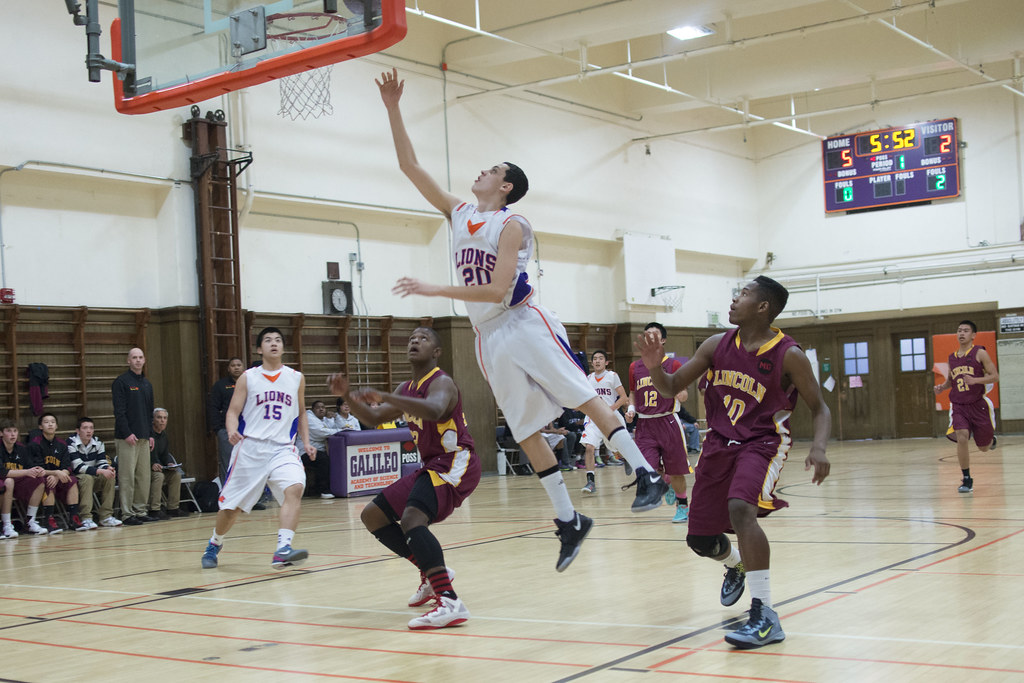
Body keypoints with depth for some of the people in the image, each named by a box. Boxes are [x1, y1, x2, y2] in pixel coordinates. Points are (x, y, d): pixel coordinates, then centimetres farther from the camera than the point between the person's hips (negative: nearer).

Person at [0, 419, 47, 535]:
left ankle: (30, 522, -8)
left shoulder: (22, 449, 6)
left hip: (18, 484, 6)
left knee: (40, 481, -14)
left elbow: (31, 467, 2)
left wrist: (39, 471, -23)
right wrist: (26, 472, -30)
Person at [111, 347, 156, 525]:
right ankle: (127, 513, -4)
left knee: (144, 476, 6)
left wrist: (151, 434, 14)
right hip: (127, 437, -7)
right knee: (127, 476, -6)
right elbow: (119, 411, -11)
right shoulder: (121, 382, -5)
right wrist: (127, 433, -16)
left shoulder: (147, 384, 17)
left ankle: (140, 511, 12)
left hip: (144, 437, 7)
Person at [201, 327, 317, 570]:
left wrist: (306, 442, 9)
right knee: (231, 506, 5)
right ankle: (215, 544, 34)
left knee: (294, 488, -28)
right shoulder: (248, 377, 5)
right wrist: (232, 431, -18)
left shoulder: (296, 378, 11)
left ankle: (283, 550, -34)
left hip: (282, 448, 1)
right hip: (250, 448, -1)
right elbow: (232, 412, 3)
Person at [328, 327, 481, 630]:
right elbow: (374, 418, 19)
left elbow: (434, 410, -38)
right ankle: (432, 574, 20)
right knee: (372, 516, 13)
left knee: (412, 516, -33)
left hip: (456, 464, -10)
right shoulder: (407, 388, 13)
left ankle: (451, 603, -42)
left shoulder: (441, 383, -14)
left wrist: (383, 397, -43)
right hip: (430, 466, 10)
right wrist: (347, 395, 2)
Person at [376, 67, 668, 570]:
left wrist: (432, 290, -19)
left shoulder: (511, 225, -8)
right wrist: (393, 109, 6)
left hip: (525, 324, -6)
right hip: (489, 337, 6)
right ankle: (569, 521, 10)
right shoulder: (458, 214, 12)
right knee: (526, 432, 4)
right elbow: (410, 166, 12)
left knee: (585, 398, -11)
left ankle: (646, 476, -7)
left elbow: (496, 290, -20)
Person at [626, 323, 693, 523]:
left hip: (667, 422, -2)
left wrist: (678, 391, -25)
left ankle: (682, 505, 25)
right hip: (645, 424, 2)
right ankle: (667, 484, 25)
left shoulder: (673, 365, -1)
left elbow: (683, 396, -3)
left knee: (676, 471, 4)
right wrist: (631, 409, 3)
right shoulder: (635, 367, 9)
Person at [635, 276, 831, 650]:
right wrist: (654, 365, -18)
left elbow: (819, 408, -4)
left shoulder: (789, 355, -12)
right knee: (699, 539, 10)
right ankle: (737, 565, 49)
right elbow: (671, 387, 4)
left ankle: (765, 616, -28)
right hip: (719, 442, 5)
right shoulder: (717, 345, -1)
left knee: (740, 508, -34)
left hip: (762, 443, -5)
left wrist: (818, 447, -23)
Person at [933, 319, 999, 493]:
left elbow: (995, 376, -8)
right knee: (962, 438, -21)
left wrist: (975, 380, -24)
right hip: (958, 406, 3)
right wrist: (942, 387, 4)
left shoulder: (980, 353, -5)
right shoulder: (952, 357, 10)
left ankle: (991, 437, 49)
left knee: (984, 447, 10)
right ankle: (967, 480, -9)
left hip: (978, 405, -2)